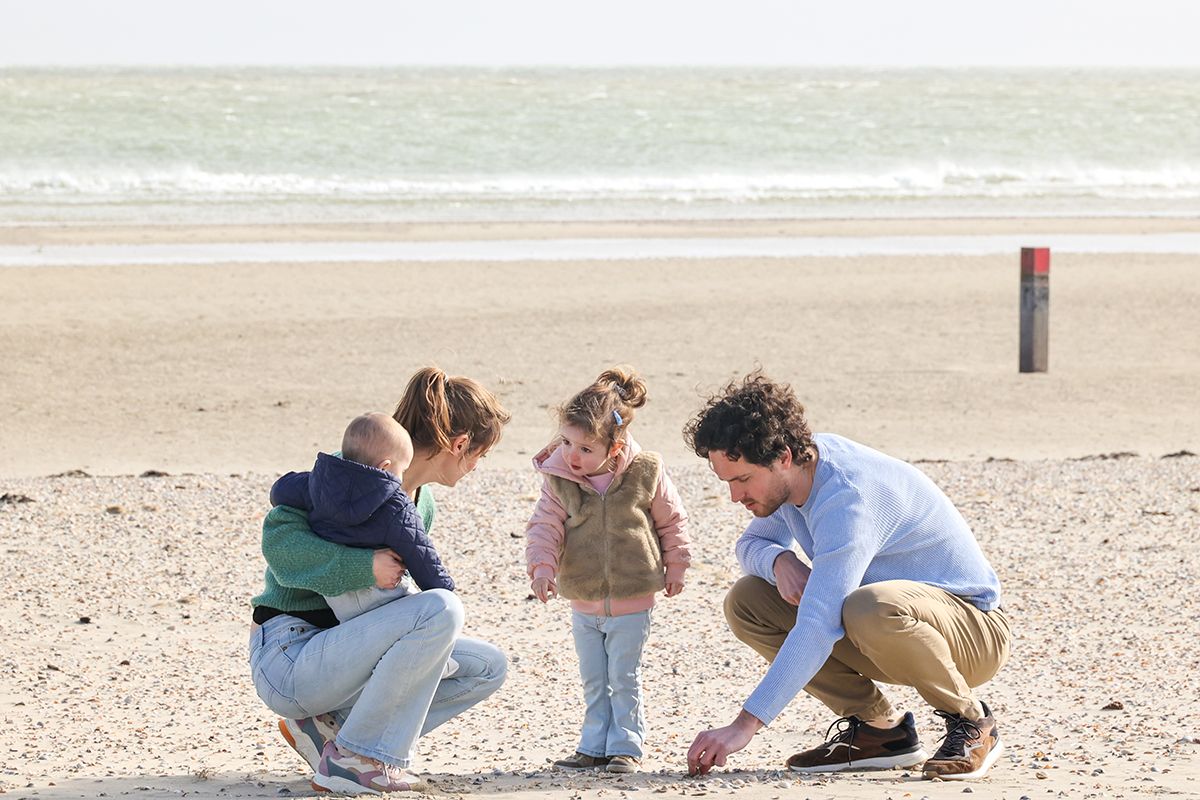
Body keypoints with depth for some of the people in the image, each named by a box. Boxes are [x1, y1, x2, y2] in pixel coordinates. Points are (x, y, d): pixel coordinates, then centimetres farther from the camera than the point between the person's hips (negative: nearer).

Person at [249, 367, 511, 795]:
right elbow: (279, 537, -24)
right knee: (441, 610, -28)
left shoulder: (423, 504, 13)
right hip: (288, 660, -10)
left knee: (488, 667, 8)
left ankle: (327, 726, 2)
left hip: (338, 652, 10)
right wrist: (363, 565, -34)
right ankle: (353, 759, -18)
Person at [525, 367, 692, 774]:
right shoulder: (558, 480, -8)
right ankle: (594, 747, 21)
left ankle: (625, 747, 11)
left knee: (624, 679, 1)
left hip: (632, 599, -3)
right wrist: (542, 566, -22)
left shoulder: (645, 472, -13)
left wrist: (675, 566, 6)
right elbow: (545, 525, -6)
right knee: (593, 681, 12)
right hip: (583, 600, 3)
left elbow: (671, 519, 1)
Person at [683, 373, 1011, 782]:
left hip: (976, 630, -9)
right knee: (746, 602, -5)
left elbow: (818, 626, -36)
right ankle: (878, 729, 1)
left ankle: (970, 722, -14)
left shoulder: (848, 498, -30)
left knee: (872, 608, -41)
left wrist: (744, 725, -39)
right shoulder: (798, 467, -3)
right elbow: (752, 543, 15)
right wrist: (780, 561, -12)